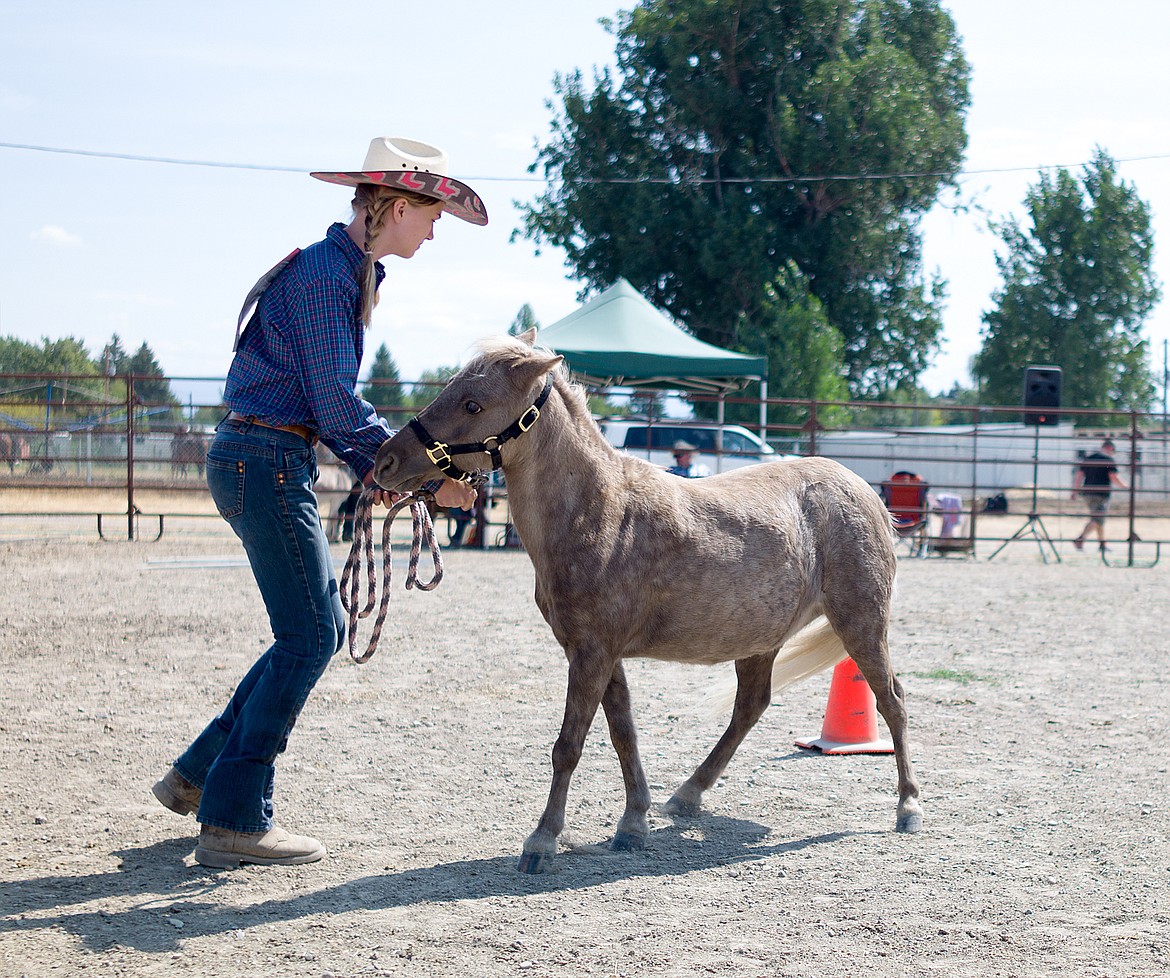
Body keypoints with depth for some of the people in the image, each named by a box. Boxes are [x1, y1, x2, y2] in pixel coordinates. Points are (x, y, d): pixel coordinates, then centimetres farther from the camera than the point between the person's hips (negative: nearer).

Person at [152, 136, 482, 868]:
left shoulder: (352, 271, 16)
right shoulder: (325, 273, -15)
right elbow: (336, 405, -19)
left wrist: (372, 468, 8)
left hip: (272, 466, 10)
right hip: (265, 463, -10)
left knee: (322, 629, 14)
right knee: (309, 637, -7)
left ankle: (199, 775, 20)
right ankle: (233, 821, -2)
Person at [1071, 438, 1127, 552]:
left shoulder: (1088, 458, 14)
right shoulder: (1108, 459, -5)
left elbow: (1079, 475, 10)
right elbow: (1113, 477, -13)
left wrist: (1075, 491, 12)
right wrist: (1124, 486, 1)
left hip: (1087, 493, 7)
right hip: (1101, 493, -7)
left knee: (1099, 518, 18)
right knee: (1096, 520, -9)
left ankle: (1102, 544, 21)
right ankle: (1079, 539, -24)